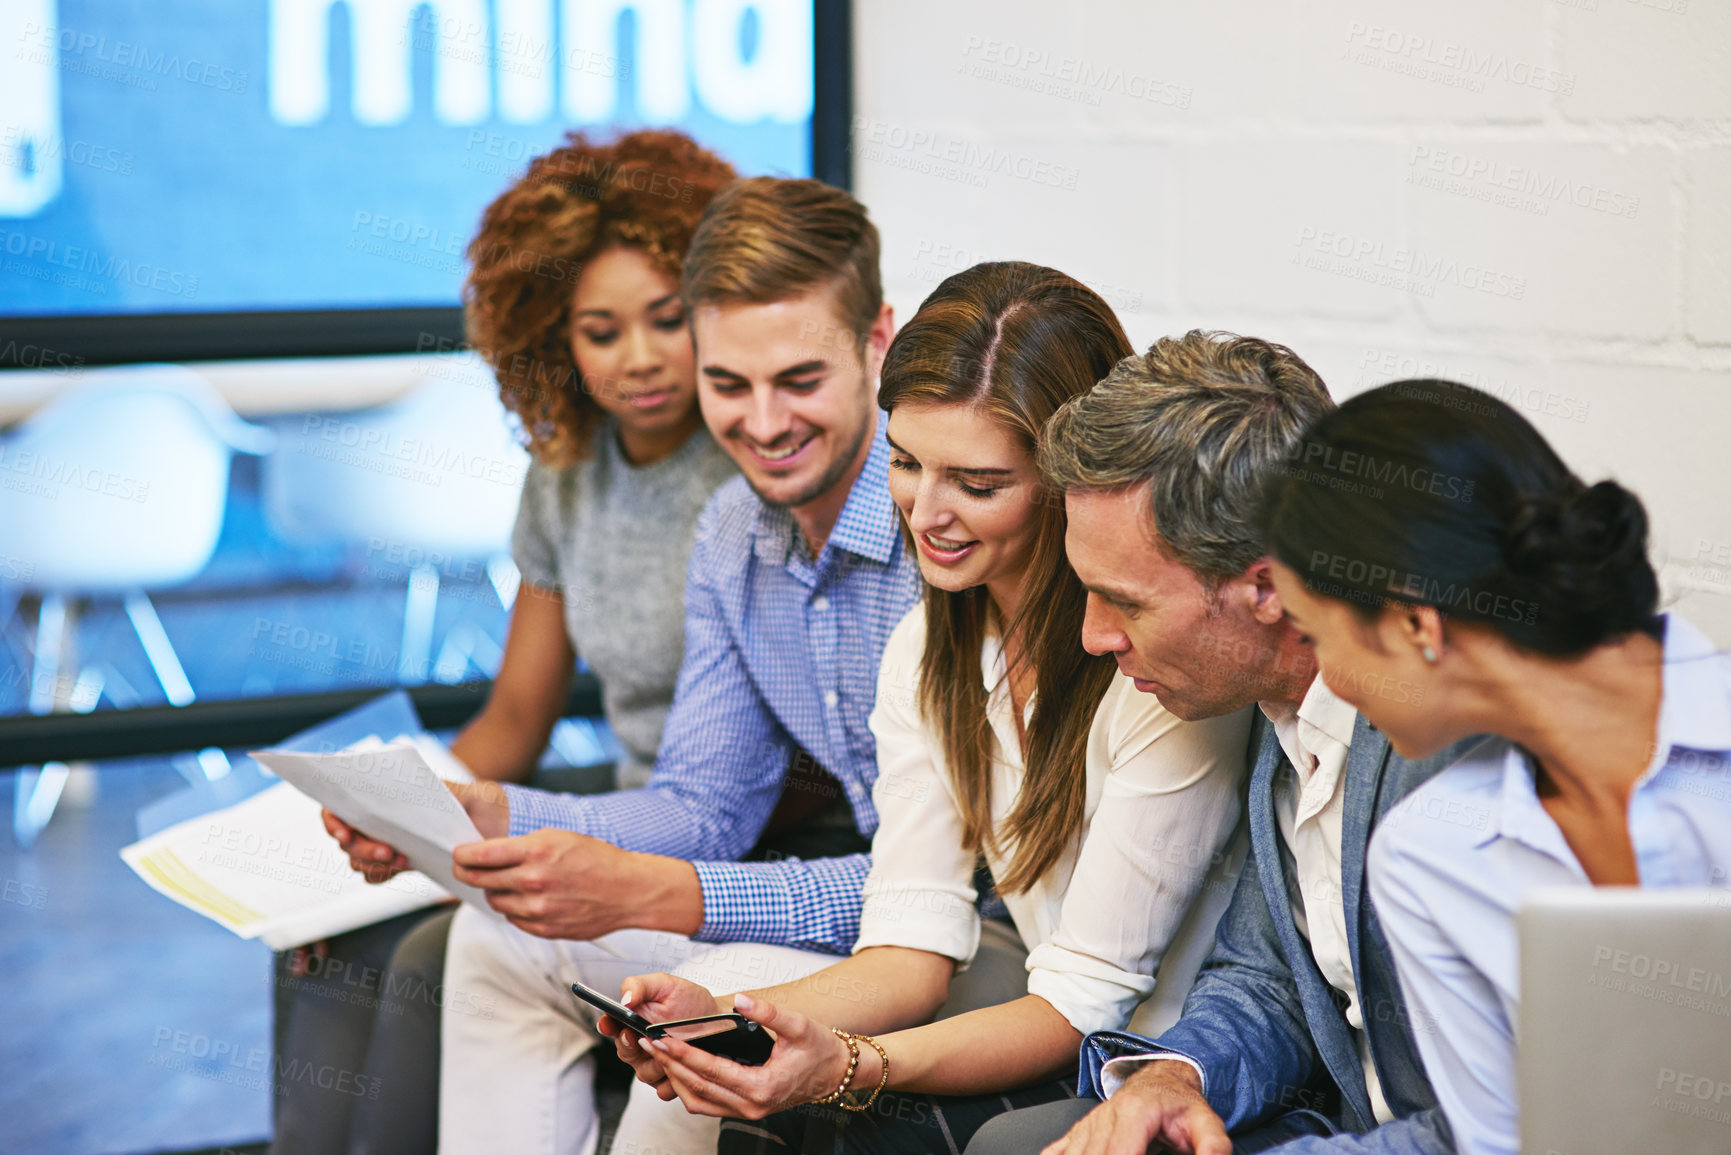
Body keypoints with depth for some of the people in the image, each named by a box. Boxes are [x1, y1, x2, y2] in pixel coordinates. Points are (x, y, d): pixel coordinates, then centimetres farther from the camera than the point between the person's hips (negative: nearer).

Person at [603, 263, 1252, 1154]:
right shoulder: (926, 651, 5)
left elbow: (1090, 998, -19)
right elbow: (915, 941, 0)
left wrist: (852, 1066, -31)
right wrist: (731, 1022, -17)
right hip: (1050, 1047, 6)